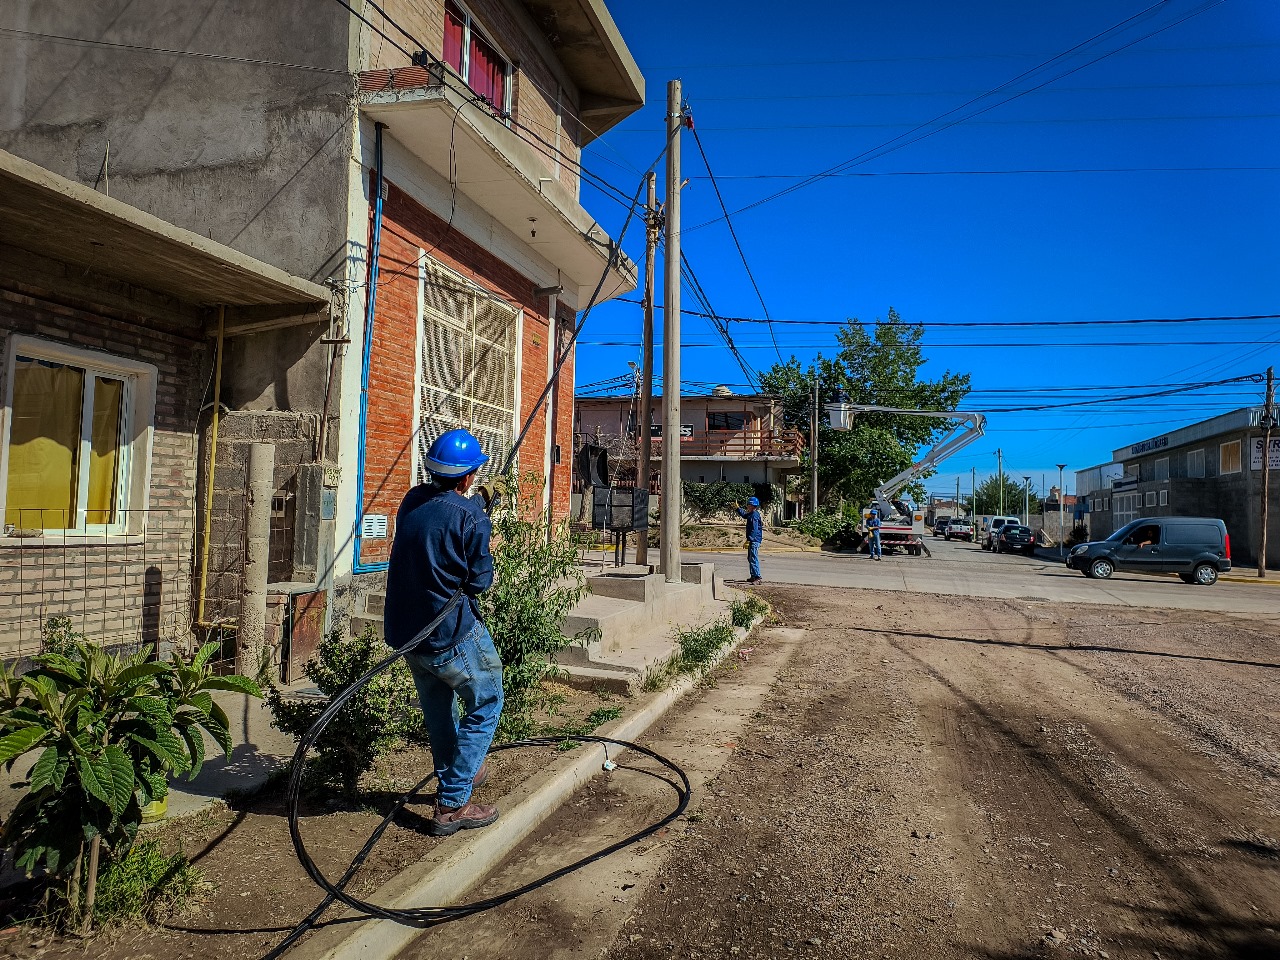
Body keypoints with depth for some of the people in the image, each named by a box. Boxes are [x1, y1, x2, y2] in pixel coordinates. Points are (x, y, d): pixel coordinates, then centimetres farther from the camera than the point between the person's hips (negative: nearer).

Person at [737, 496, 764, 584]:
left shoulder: (754, 515, -18)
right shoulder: (751, 514, 13)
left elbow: (754, 529, -24)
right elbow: (744, 515, 36)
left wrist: (749, 540, -25)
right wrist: (738, 508, 34)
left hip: (754, 540, -11)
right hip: (753, 540, 11)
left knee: (753, 558, -13)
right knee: (750, 558, 18)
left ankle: (757, 577, -15)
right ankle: (753, 576, 26)